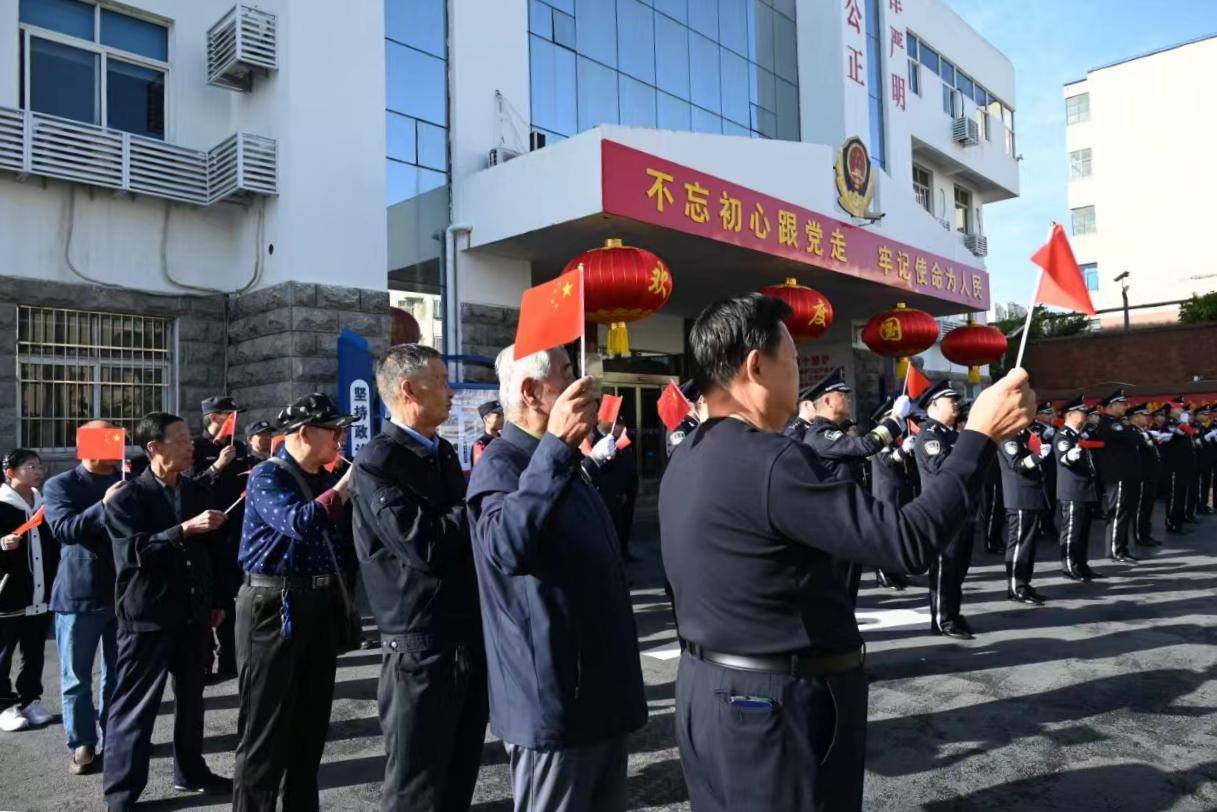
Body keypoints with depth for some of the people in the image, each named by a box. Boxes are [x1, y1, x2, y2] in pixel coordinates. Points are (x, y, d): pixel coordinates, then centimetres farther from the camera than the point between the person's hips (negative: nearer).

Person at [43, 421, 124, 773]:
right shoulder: (60, 485, -2)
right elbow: (64, 529, -18)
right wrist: (104, 506, -31)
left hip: (124, 591, 3)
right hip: (79, 593, -3)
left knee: (119, 674, 13)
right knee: (76, 677, 6)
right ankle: (83, 744, 18)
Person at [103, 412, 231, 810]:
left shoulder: (198, 491, 6)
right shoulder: (126, 498, -9)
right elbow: (135, 552, -20)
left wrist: (216, 601, 11)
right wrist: (185, 529, -29)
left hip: (193, 614, 6)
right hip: (147, 617, -5)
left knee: (191, 699, 17)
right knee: (135, 706, 4)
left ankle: (190, 771, 33)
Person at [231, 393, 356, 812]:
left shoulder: (325, 479, 12)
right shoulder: (267, 476, -10)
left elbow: (344, 541, 14)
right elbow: (300, 522, -29)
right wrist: (346, 484, -23)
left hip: (323, 606, 8)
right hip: (275, 606, -7)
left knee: (312, 722, 17)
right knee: (266, 727, 1)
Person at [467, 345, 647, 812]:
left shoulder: (559, 464, 15)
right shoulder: (501, 465, -17)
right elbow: (507, 548, -40)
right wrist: (556, 447, -42)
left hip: (599, 694, 10)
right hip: (553, 703, -9)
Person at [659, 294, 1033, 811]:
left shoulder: (687, 459, 6)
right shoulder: (765, 460, -24)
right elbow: (908, 543, -24)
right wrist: (981, 434, -15)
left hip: (712, 691, 9)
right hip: (776, 704, -9)